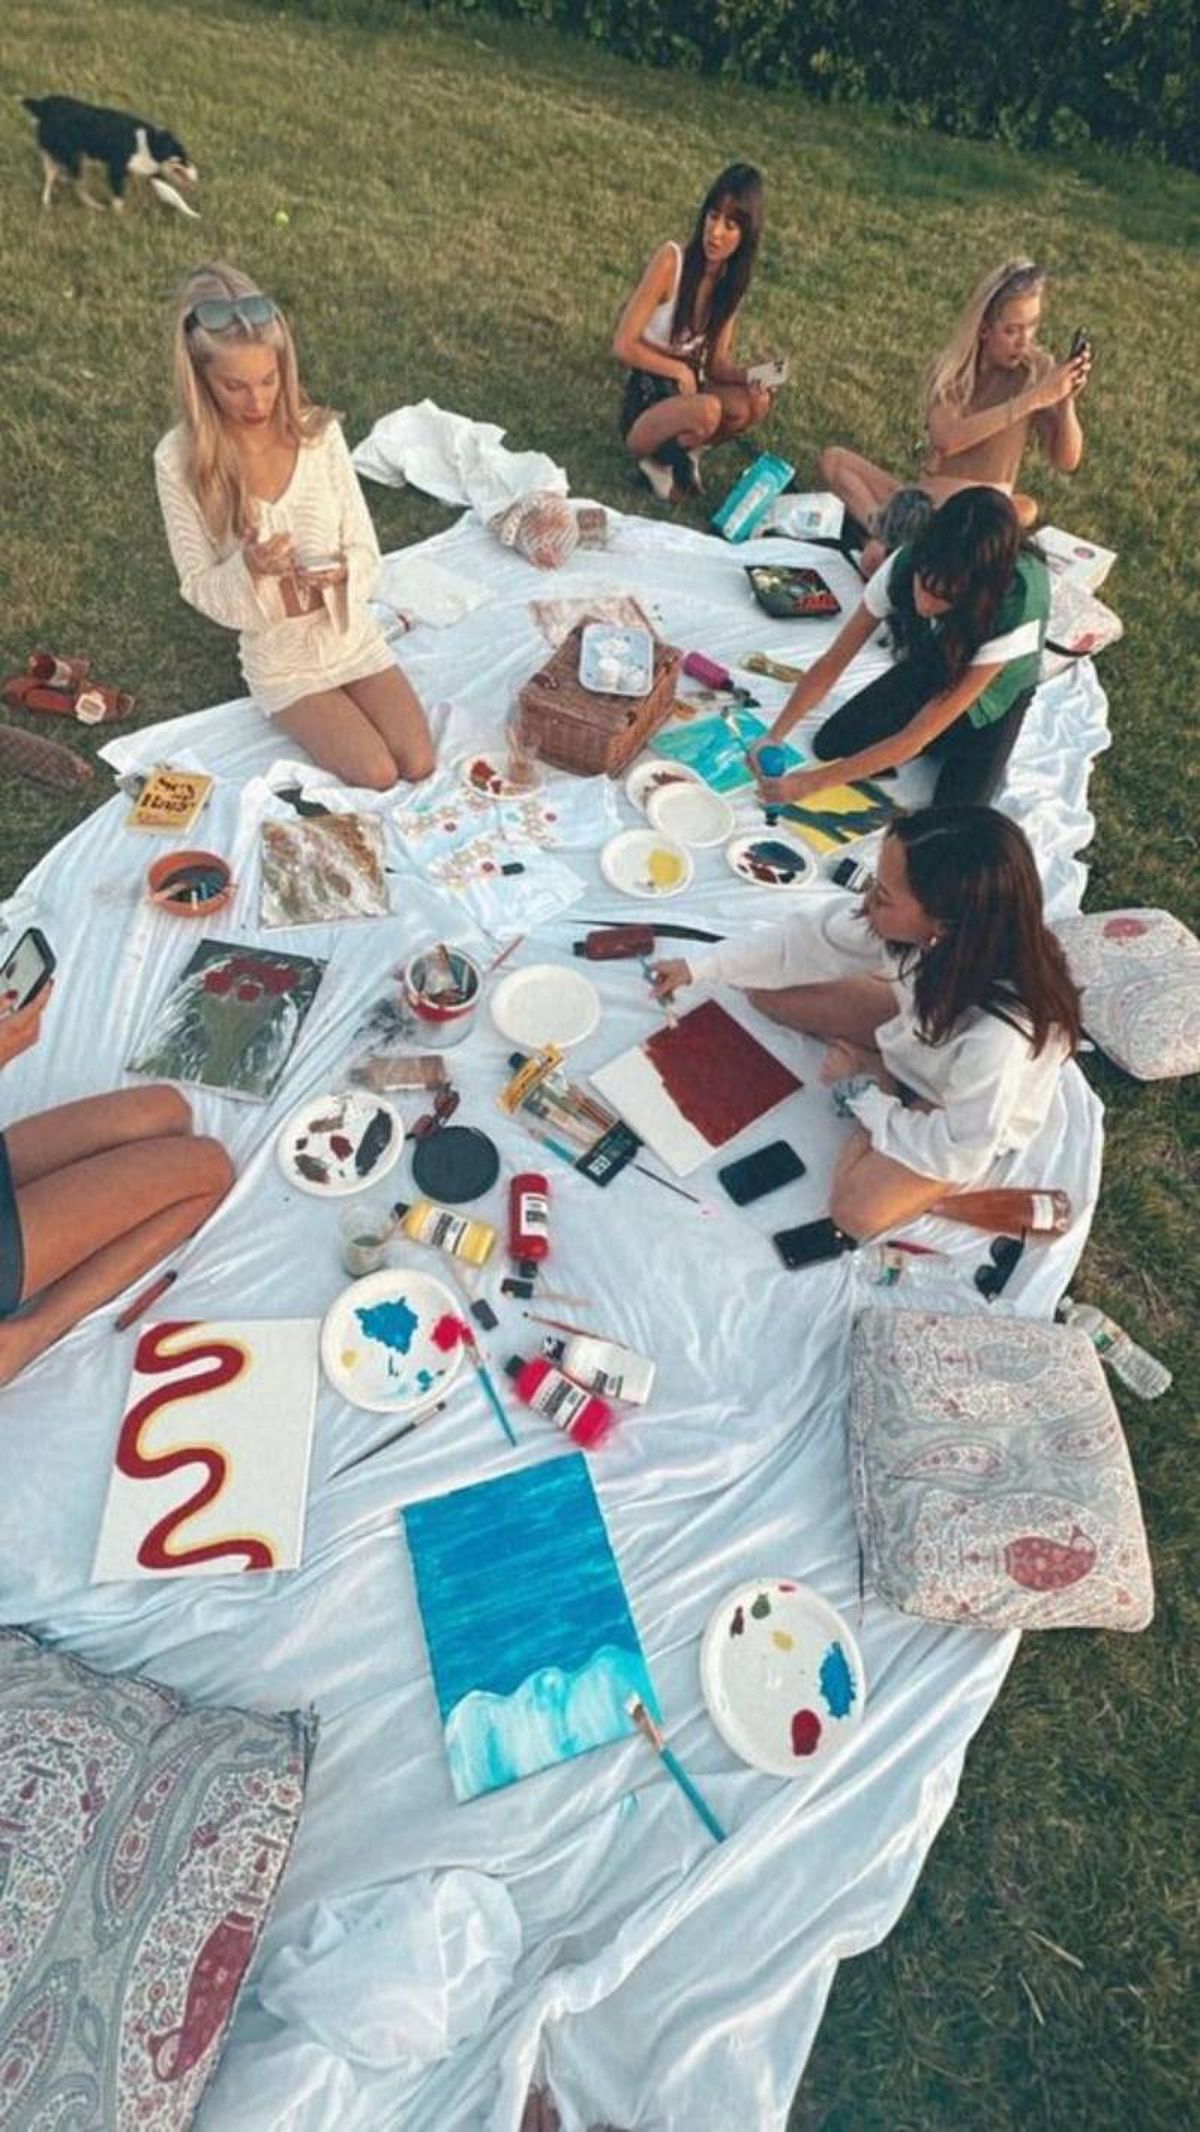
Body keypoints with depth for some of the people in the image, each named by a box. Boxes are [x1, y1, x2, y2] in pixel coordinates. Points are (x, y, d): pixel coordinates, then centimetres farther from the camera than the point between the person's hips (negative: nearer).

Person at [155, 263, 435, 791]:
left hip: (353, 637, 3)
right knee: (377, 778, -15)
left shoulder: (319, 432, -9)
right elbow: (199, 588, -9)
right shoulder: (179, 460, -14)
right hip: (281, 659, -3)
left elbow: (366, 552, -4)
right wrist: (248, 568, -29)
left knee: (420, 765, -5)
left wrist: (341, 571, -26)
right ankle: (304, 717, 16)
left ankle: (334, 713, 23)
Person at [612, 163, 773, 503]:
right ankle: (656, 459, -5)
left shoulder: (733, 280, 0)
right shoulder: (672, 259, -16)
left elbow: (717, 361, 2)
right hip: (645, 399, -5)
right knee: (707, 410, -36)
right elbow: (623, 346, -17)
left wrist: (747, 377, -19)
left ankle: (682, 452, 3)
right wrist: (680, 370, -15)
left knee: (756, 403, -21)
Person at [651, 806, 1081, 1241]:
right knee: (765, 989, -4)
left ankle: (879, 1087, -1)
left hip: (976, 1118, -5)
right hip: (917, 1030, 5)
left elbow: (959, 1154, -30)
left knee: (857, 1209, -27)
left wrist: (859, 1089, -19)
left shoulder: (1000, 1032, -44)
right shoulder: (924, 927, -29)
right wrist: (699, 967, -9)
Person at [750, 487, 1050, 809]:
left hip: (993, 694, -3)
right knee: (829, 745, -9)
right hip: (928, 666, 4)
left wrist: (812, 782, -44)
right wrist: (773, 736, -36)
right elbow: (832, 663, -23)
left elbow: (914, 738, -41)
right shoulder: (906, 565, -32)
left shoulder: (1016, 613, -42)